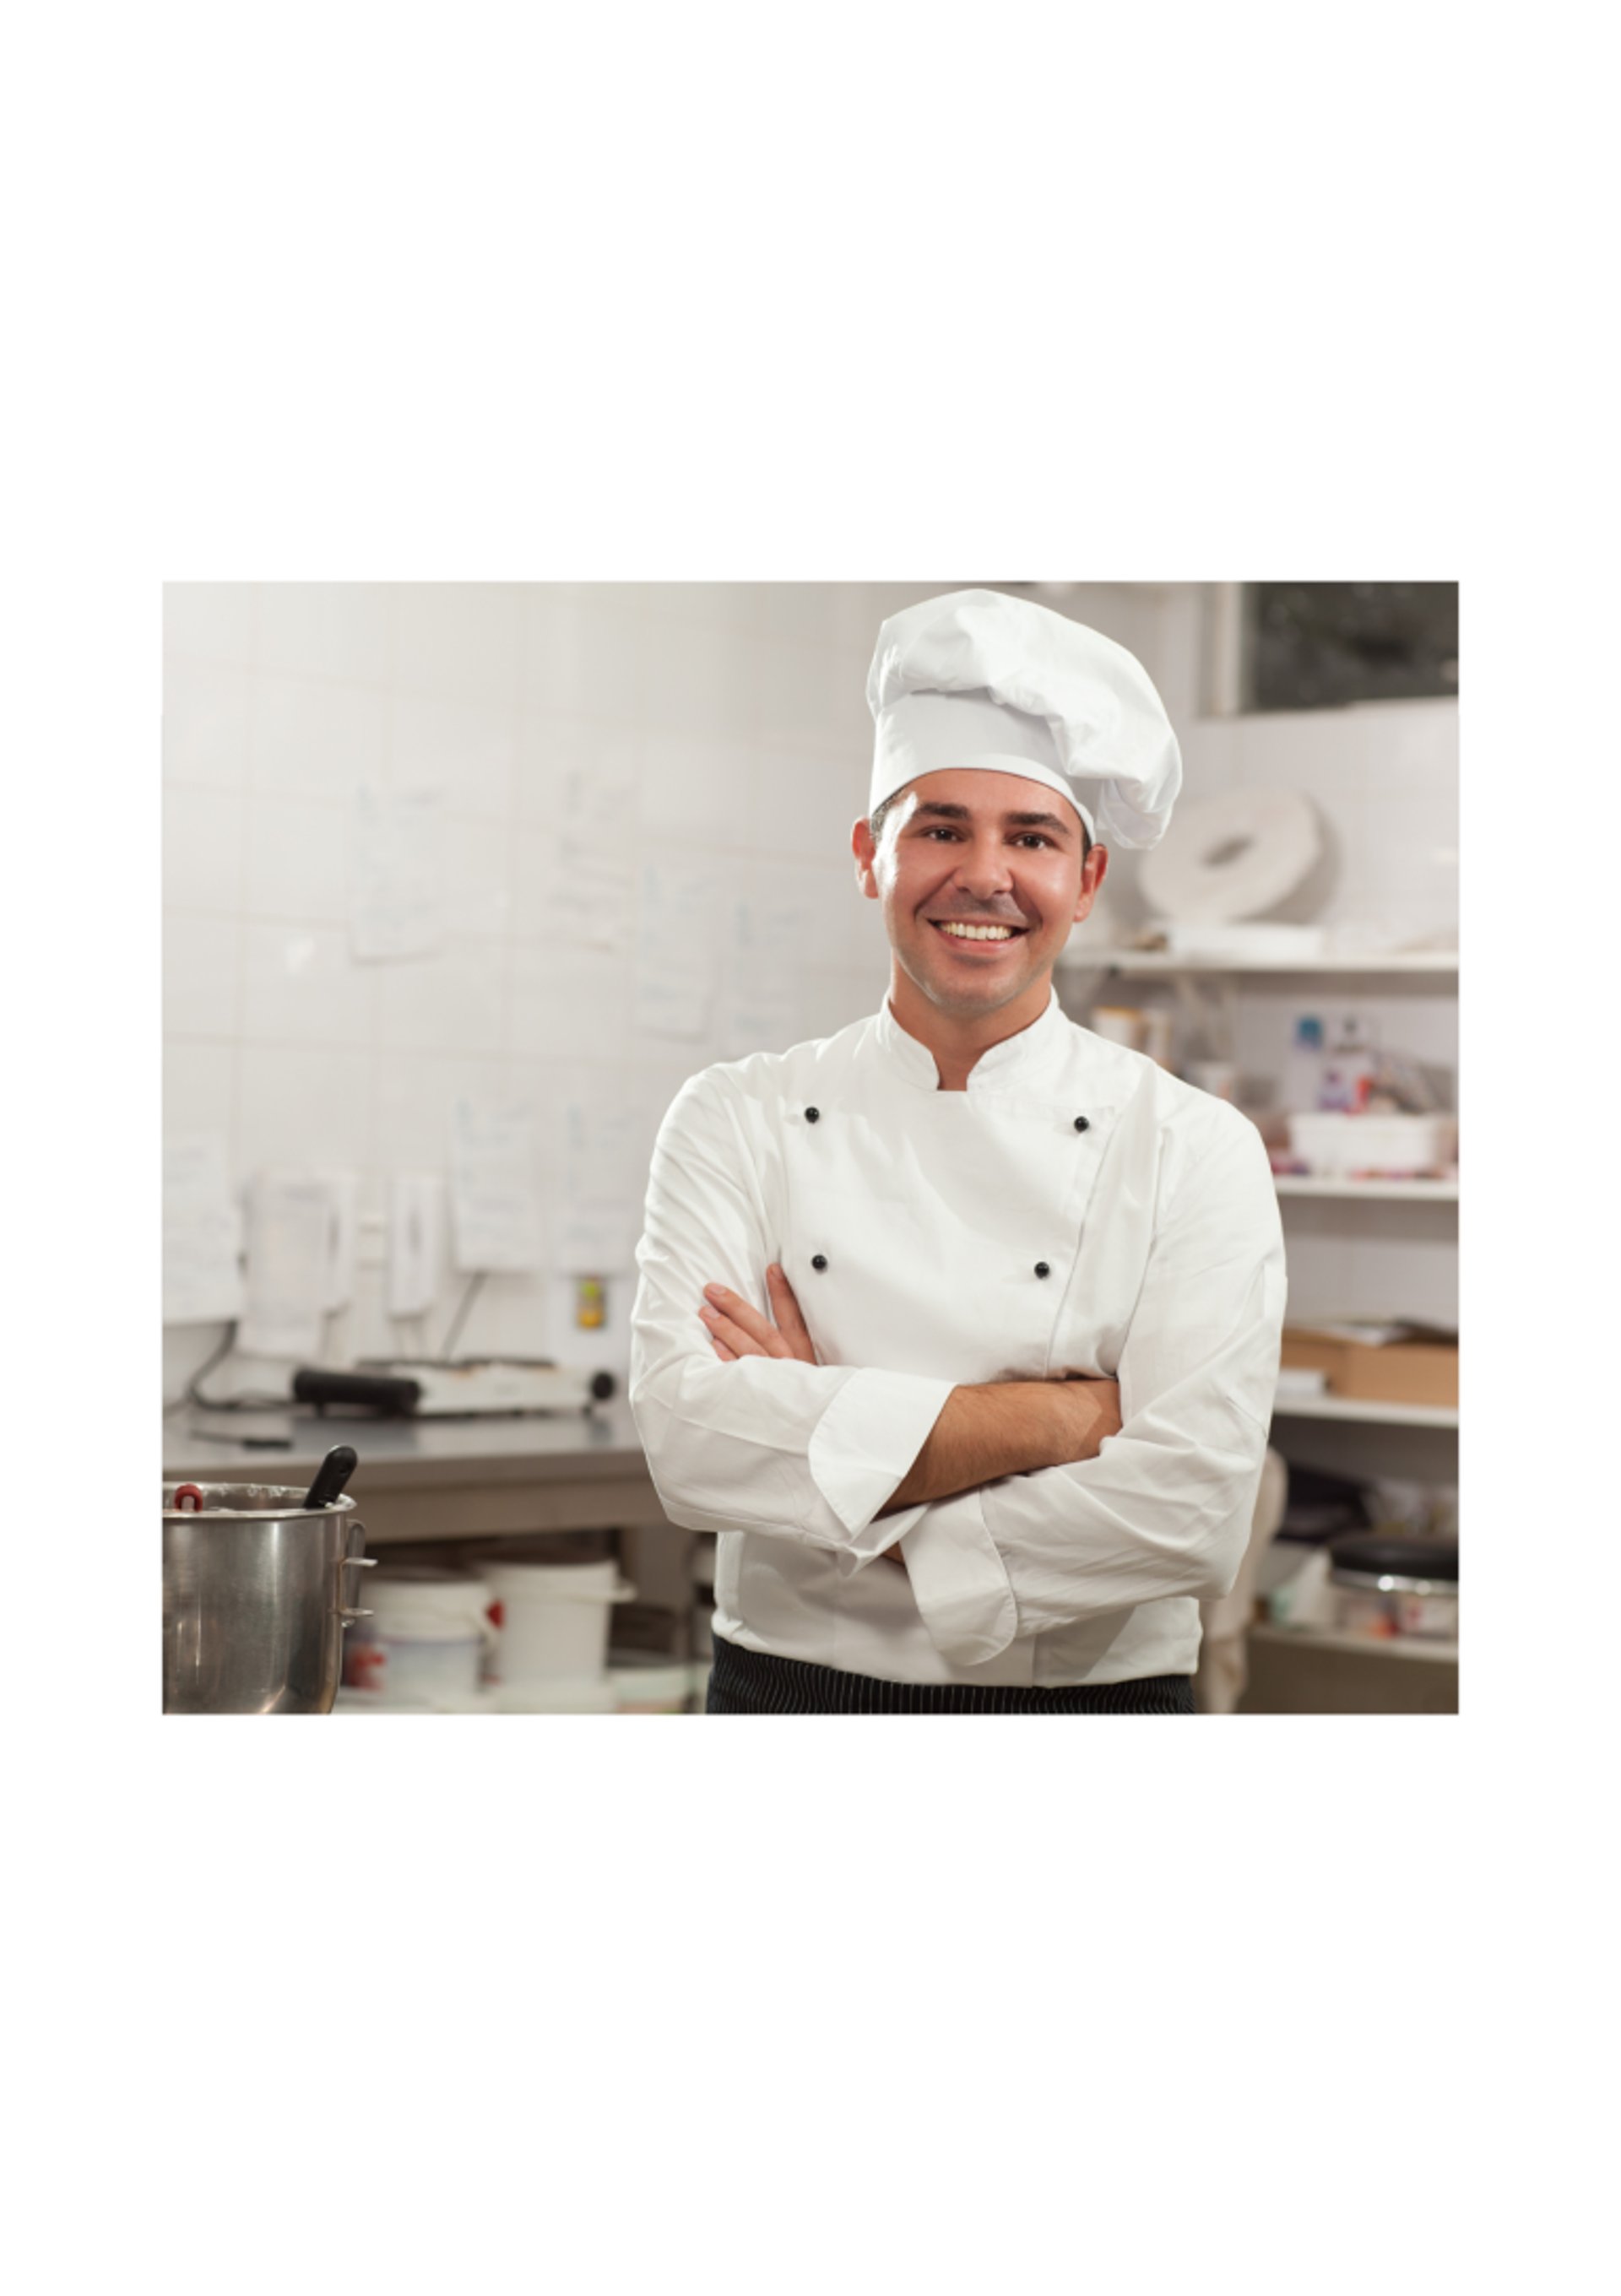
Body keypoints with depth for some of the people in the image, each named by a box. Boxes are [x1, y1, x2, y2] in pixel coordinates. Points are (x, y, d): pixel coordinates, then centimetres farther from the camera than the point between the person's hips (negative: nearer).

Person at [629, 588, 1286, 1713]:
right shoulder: (736, 1121, -3)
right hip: (790, 1689, 1)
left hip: (1099, 1696, -1)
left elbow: (1193, 1516, -17)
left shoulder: (1196, 1148, -7)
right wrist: (1060, 1416, -20)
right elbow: (691, 1439, -16)